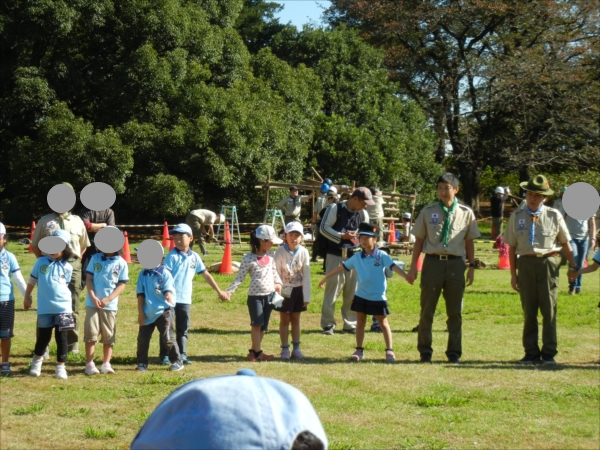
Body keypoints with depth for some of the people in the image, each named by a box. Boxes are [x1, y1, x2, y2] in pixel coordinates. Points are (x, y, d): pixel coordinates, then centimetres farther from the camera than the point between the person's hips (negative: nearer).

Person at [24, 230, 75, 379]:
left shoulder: (67, 267, 0)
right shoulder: (41, 262, 0)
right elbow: (32, 280, 9)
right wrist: (27, 297, 14)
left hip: (63, 307, 0)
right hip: (44, 307, 0)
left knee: (61, 337, 2)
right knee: (43, 336, 11)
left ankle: (61, 366, 11)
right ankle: (37, 360, 34)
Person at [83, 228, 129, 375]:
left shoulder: (121, 263, -1)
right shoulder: (95, 258, 4)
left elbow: (122, 285, -2)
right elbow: (89, 278, 3)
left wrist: (108, 299, -13)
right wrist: (93, 297, -10)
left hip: (110, 305, 0)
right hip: (92, 302, 0)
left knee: (108, 336, 6)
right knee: (90, 333, -2)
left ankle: (106, 364, 14)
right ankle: (89, 364, 2)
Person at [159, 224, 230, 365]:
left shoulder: (194, 257, 7)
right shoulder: (172, 256, -7)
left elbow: (206, 275, 15)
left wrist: (219, 292, 18)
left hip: (185, 299, 4)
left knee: (183, 329, 10)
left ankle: (182, 355, 17)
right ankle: (165, 356, 7)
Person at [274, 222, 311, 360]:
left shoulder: (303, 252, -8)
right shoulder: (280, 252, -13)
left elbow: (306, 275, -4)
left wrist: (306, 296, -4)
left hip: (298, 290, 2)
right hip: (284, 290, -2)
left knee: (296, 319, 10)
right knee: (284, 320, 5)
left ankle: (296, 348, 16)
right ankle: (285, 349, 11)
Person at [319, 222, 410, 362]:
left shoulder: (382, 256, -7)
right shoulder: (357, 257, 3)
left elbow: (394, 267, -16)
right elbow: (342, 267, 10)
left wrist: (407, 277, -30)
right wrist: (326, 278, 14)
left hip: (378, 297, -4)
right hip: (361, 296, 4)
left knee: (383, 322, 4)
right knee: (360, 321, 9)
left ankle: (389, 350, 11)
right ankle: (359, 350, 17)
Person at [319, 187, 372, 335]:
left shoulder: (363, 214, 8)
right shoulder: (335, 209, -5)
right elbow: (324, 228, -9)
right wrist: (342, 236, -19)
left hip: (353, 256, 4)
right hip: (335, 256, -4)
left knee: (352, 292, 7)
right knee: (332, 289, -3)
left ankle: (350, 324, 15)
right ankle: (328, 324, 4)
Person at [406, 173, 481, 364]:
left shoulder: (466, 213, 5)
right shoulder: (428, 211, 4)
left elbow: (469, 241, 10)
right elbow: (419, 240, 6)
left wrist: (471, 266, 6)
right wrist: (413, 267, 3)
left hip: (456, 264, 0)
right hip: (433, 262, 0)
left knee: (455, 312, 7)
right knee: (427, 309, 4)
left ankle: (454, 353, 16)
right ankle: (425, 351, 15)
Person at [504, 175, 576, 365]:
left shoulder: (554, 215, 1)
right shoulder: (516, 216, 5)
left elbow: (565, 243, 8)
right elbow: (512, 246, 7)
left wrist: (573, 266, 7)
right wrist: (513, 273, 4)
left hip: (548, 263, -1)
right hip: (526, 263, 1)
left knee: (549, 310, 2)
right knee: (529, 310, 7)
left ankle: (549, 353, 10)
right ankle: (531, 353, 15)